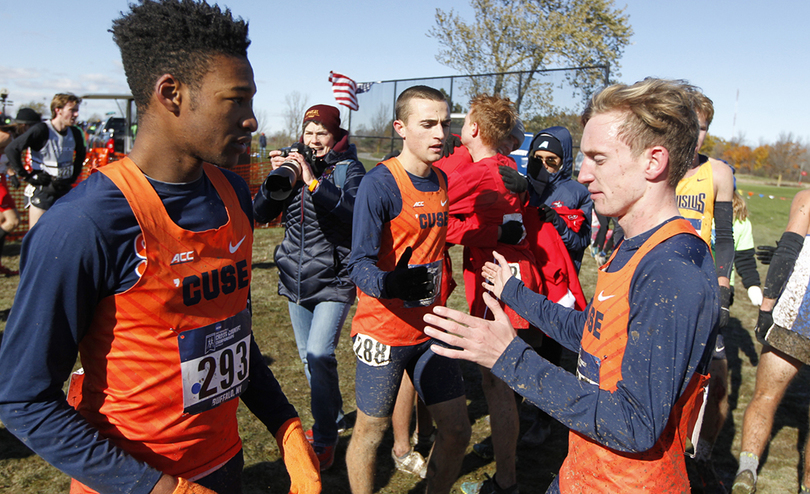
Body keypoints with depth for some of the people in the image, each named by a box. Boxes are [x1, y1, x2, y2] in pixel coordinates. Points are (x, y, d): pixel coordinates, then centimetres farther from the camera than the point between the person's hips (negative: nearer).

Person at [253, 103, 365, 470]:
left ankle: (325, 439, 4)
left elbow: (356, 212, -25)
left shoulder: (348, 168, -6)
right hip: (296, 278, 6)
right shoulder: (294, 163, 6)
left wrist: (314, 182, -29)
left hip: (334, 279, -6)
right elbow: (260, 214, 0)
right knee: (308, 357, 17)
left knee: (320, 356, -15)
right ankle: (331, 415, 39)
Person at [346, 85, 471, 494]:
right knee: (371, 430, 9)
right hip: (383, 332, -6)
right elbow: (359, 264, -22)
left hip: (429, 328, 7)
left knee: (456, 430, 11)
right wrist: (391, 282, -40)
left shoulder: (441, 180, 7)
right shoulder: (380, 183, -16)